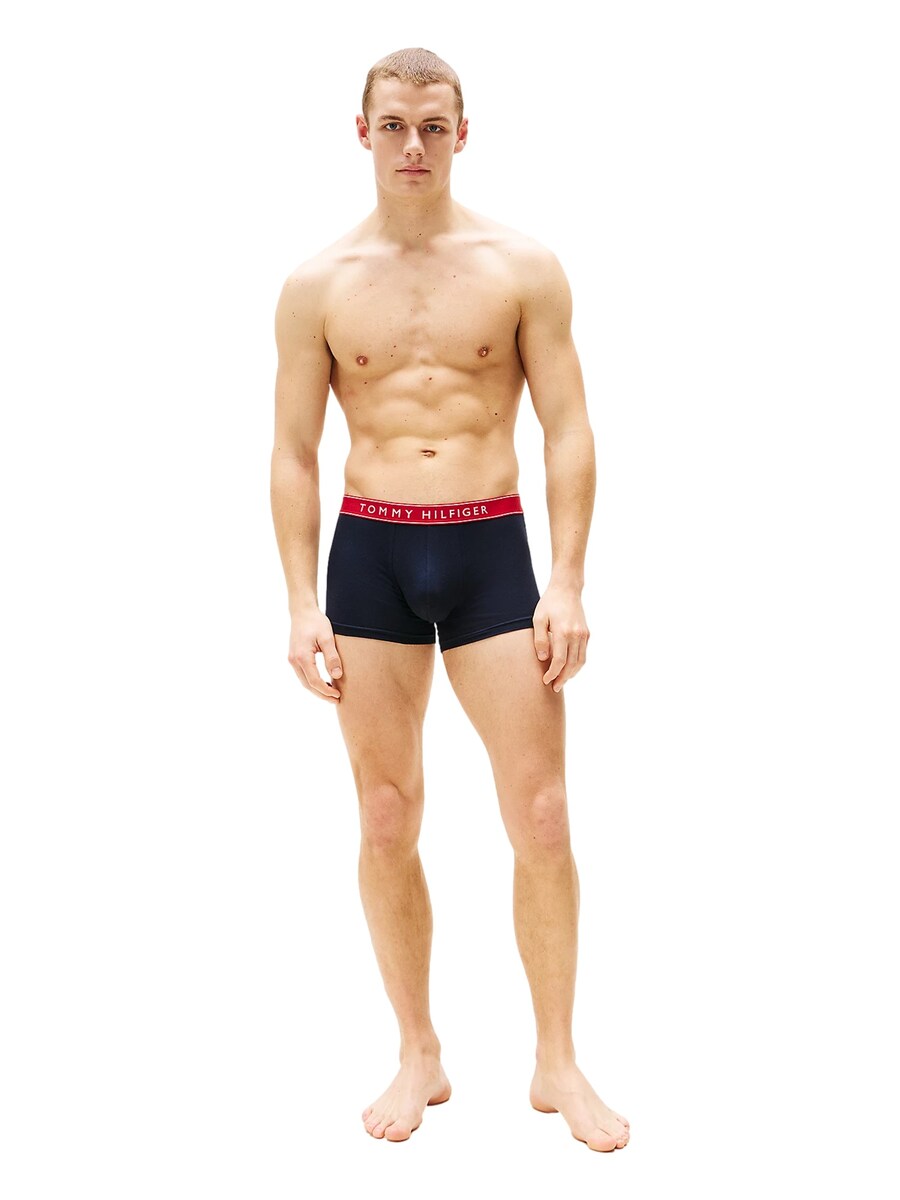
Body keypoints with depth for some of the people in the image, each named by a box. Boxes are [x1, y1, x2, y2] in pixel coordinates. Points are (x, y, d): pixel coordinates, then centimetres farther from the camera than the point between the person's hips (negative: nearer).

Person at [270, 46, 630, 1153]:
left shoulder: (523, 267, 2)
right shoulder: (317, 285, 4)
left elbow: (568, 430, 1)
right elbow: (293, 453, 5)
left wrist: (569, 585, -7)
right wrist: (302, 605, -2)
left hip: (492, 547, -1)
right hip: (369, 551, 1)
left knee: (541, 819, -1)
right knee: (386, 820, 6)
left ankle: (557, 1064, 18)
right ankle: (421, 1057, 24)